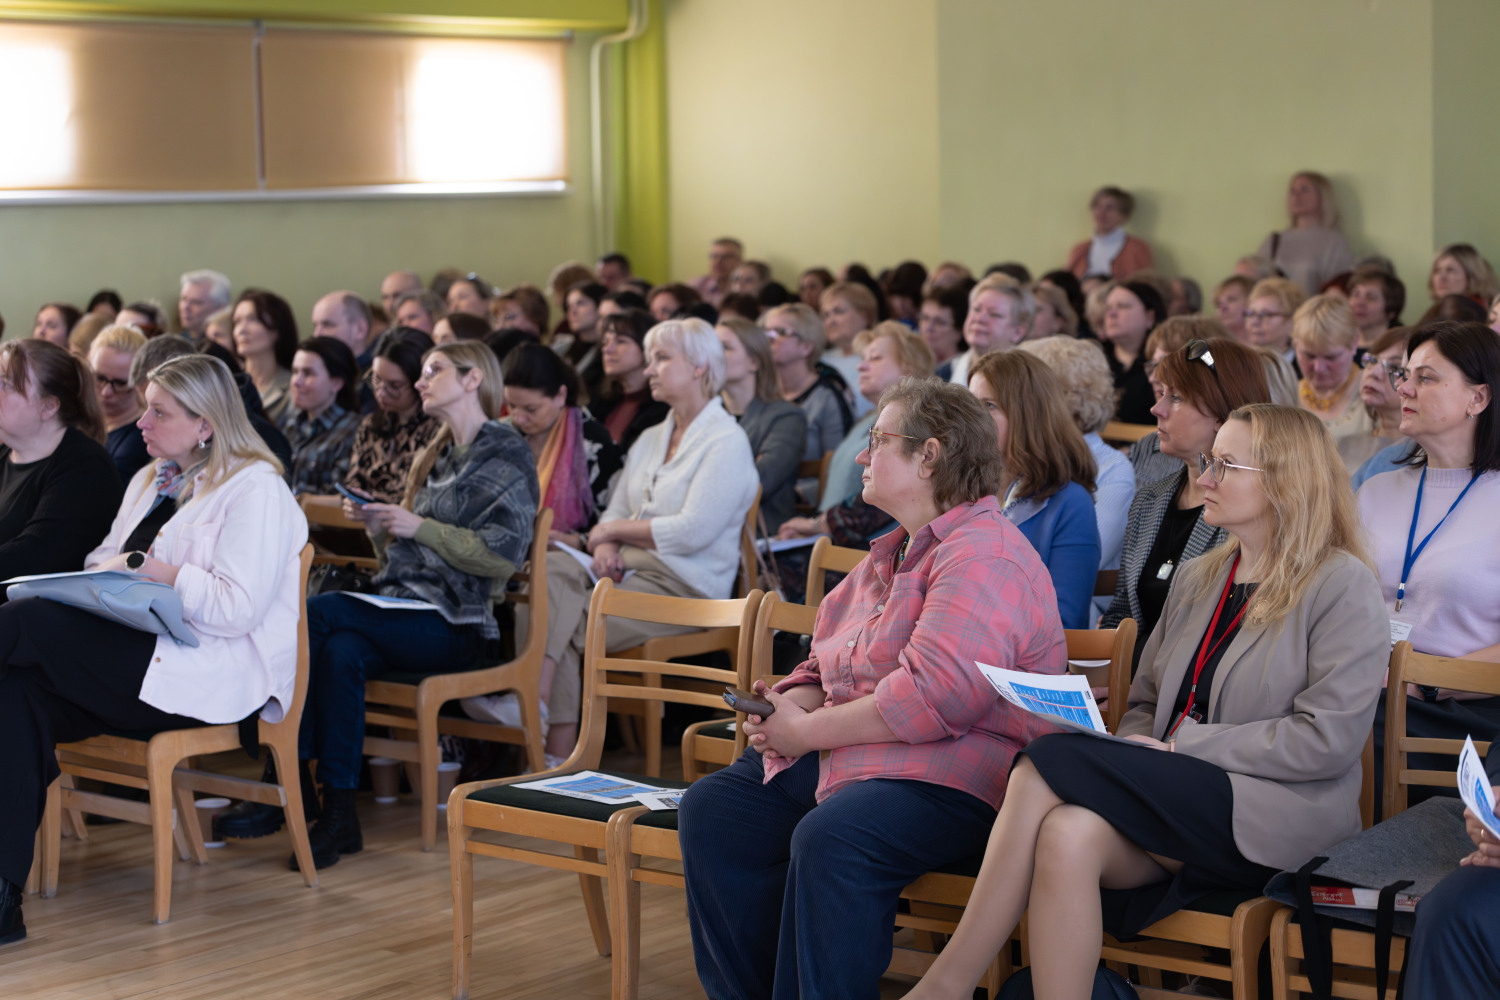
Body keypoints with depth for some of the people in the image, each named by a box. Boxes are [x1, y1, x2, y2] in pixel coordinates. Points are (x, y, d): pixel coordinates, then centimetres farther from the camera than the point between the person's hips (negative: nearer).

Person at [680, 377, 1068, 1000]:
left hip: (950, 779, -10)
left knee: (831, 838, -36)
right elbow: (827, 666, 27)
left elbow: (935, 696, -25)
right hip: (838, 760, 10)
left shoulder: (985, 558, -13)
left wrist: (808, 731, -16)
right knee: (711, 808, -6)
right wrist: (789, 705, 1)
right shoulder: (890, 555, 21)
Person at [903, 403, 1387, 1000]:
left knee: (1051, 763, -24)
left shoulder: (1343, 585, -2)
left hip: (1274, 818, -6)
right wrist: (1129, 750, -4)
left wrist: (1181, 746, -13)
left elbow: (1329, 738, -12)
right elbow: (1145, 705, 22)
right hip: (1180, 805, 6)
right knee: (1069, 833, -30)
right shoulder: (1197, 579, 21)